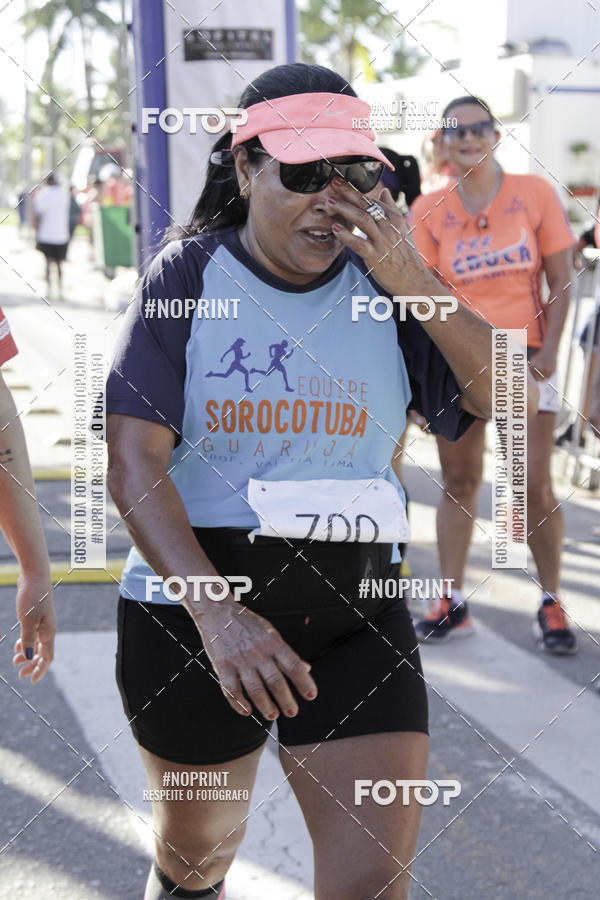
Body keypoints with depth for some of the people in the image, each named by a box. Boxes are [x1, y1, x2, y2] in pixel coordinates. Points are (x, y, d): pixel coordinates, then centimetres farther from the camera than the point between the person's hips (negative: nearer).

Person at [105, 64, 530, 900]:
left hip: (356, 612, 1)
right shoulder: (189, 274, -7)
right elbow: (133, 459, -15)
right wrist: (217, 613, -27)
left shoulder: (382, 280, -1)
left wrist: (413, 285, -19)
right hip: (192, 610, -1)